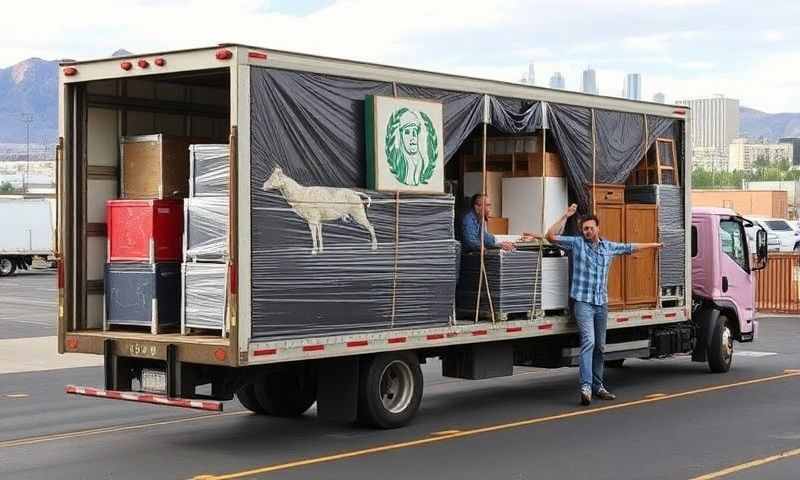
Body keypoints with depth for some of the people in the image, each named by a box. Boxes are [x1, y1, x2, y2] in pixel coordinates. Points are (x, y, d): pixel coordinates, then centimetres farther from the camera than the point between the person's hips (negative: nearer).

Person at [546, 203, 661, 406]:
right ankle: (586, 386, -27)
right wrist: (565, 216, -14)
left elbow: (629, 247, 29)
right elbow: (551, 236, -11)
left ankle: (597, 386, 21)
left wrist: (651, 245, 39)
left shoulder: (609, 246, 13)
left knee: (600, 346, 11)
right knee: (589, 341, -20)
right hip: (583, 302, -5)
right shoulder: (577, 243, 0)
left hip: (602, 303, 5)